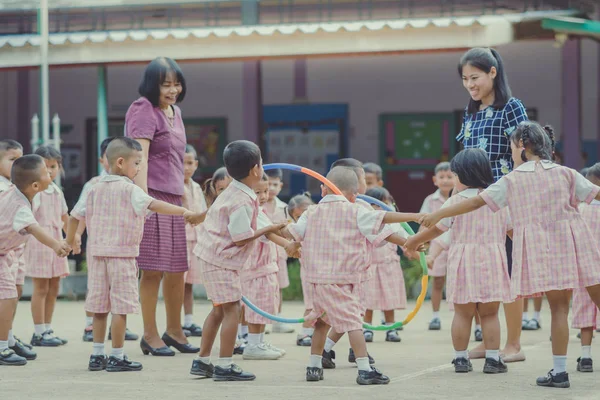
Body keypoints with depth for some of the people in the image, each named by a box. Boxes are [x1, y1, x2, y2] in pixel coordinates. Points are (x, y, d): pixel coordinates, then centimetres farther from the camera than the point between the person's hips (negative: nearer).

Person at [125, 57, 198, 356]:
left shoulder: (173, 111, 18)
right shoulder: (144, 110, -9)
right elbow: (139, 157, -19)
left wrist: (186, 196, 27)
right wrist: (143, 198, -28)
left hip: (174, 197, 9)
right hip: (152, 196, -9)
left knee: (177, 269, 13)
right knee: (153, 269, -6)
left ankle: (174, 331, 27)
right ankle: (150, 335, 3)